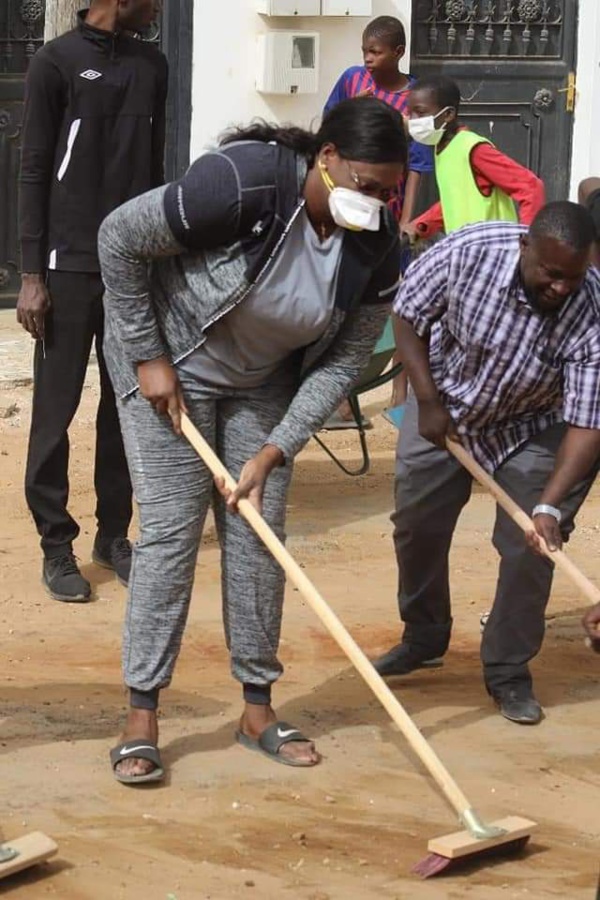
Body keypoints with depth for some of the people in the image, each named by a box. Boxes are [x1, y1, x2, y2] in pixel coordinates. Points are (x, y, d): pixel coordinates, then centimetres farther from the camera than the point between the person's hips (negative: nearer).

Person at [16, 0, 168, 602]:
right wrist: (32, 275, -9)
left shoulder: (151, 66, 10)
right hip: (70, 265, -5)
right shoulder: (56, 62, -5)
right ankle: (56, 546, 7)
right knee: (55, 410, 0)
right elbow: (34, 173, -5)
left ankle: (114, 535, 18)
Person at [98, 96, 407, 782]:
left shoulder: (376, 246, -17)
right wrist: (149, 359, -19)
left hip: (263, 383, 5)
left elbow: (341, 364, -10)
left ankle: (257, 710, 14)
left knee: (258, 534, 3)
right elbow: (119, 241, -23)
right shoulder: (243, 183, -33)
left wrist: (273, 452, -18)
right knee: (171, 531, -9)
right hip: (170, 365, -5)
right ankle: (140, 719, -3)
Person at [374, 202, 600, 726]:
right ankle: (423, 638, 34)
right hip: (446, 405, 2)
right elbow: (409, 315, -14)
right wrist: (428, 401, -16)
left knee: (529, 547, -7)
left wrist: (550, 506, -40)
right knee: (417, 526, 10)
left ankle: (509, 672, 11)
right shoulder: (470, 252, -32)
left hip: (531, 425, -1)